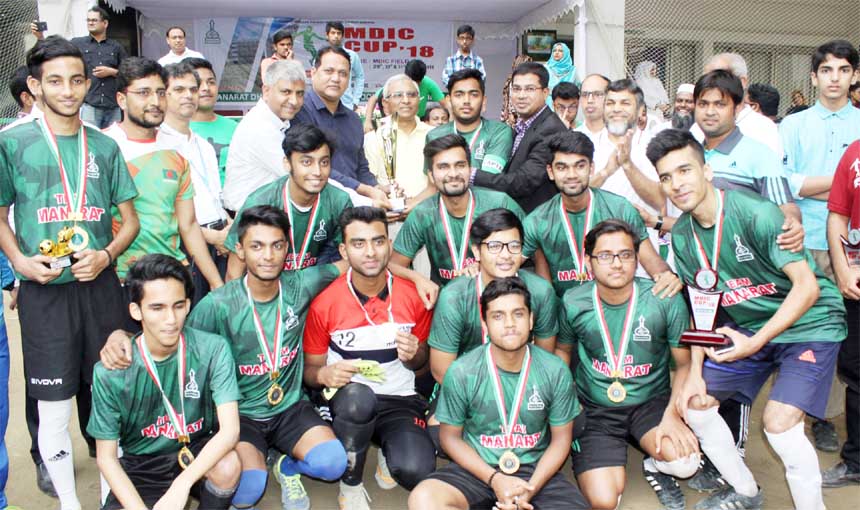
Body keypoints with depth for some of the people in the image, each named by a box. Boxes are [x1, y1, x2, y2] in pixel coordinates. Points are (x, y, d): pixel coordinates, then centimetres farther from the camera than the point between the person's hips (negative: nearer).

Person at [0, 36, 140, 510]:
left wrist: (106, 255, -9)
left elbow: (130, 219, 9)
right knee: (53, 404, 3)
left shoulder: (105, 146, 7)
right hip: (44, 290, -2)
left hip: (101, 285, 2)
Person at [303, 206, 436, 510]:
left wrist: (413, 356, -12)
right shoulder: (324, 304, -8)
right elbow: (309, 369, 4)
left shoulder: (414, 296, -3)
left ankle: (389, 451, 12)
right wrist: (324, 374, -20)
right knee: (357, 395, -39)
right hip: (348, 404, -1)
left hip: (400, 401, 1)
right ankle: (350, 484, -9)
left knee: (416, 471, -28)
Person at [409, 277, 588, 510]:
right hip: (478, 469, 0)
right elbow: (451, 437, -1)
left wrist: (532, 487, -13)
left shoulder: (556, 371, -8)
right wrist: (494, 479, -14)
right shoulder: (461, 373, -11)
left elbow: (561, 439, 2)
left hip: (534, 470, 1)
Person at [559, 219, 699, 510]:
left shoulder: (666, 300, -12)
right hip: (594, 409, 0)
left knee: (685, 462, -28)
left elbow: (684, 364, -3)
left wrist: (673, 414, -17)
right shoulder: (573, 304, -10)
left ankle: (655, 466, 10)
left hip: (651, 401, 1)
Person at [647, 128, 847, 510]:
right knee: (694, 401, 5)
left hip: (808, 323, -7)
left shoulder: (756, 214, -25)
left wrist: (754, 343, -28)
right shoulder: (682, 236, -4)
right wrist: (695, 373, -4)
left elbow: (807, 286, -24)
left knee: (778, 422, -22)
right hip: (747, 327, 7)